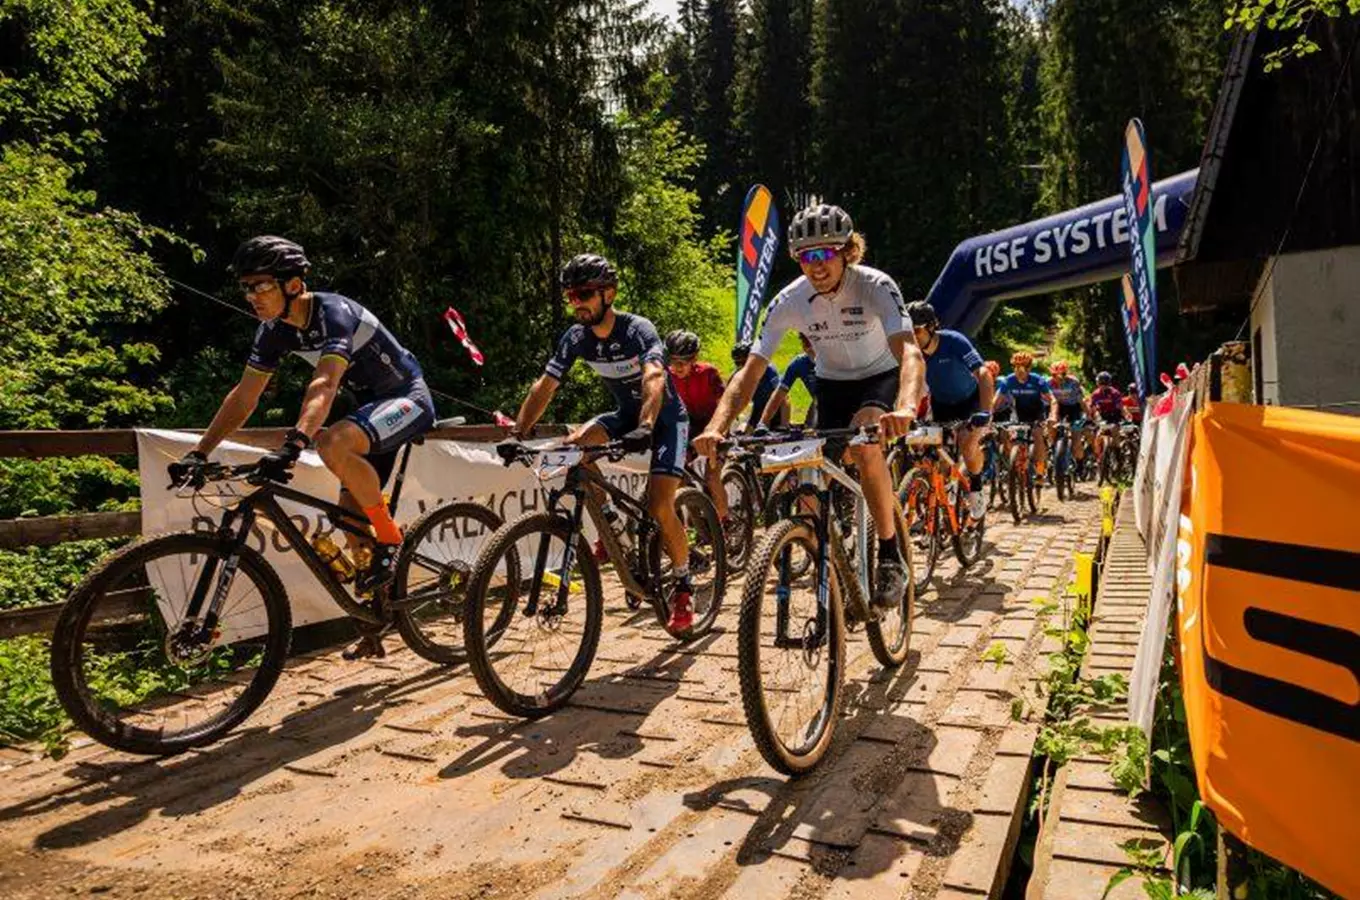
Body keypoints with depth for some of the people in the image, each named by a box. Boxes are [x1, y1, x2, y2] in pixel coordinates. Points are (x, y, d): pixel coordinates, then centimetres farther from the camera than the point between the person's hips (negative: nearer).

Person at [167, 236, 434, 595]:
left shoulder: (332, 312, -25)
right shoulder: (275, 330, -2)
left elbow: (324, 385, -41)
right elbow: (243, 397, 1)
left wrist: (292, 445, -54)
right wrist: (198, 454, -6)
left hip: (408, 398, -8)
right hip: (373, 403, 8)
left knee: (334, 443, -35)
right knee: (351, 519, 2)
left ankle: (389, 539, -17)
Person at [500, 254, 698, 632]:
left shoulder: (637, 330, -26)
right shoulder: (576, 338, -10)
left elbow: (654, 378, -43)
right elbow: (544, 387, -13)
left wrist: (645, 428, -60)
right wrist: (516, 434, -24)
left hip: (666, 418, -5)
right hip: (627, 415, 6)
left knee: (659, 506, -21)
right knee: (574, 445, -22)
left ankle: (683, 586, 3)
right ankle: (612, 521, 0)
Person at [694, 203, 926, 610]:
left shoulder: (876, 286, -28)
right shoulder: (789, 301, -20)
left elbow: (910, 351, -42)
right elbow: (750, 371, -22)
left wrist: (906, 407, -63)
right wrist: (716, 428, -38)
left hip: (881, 377, -4)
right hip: (831, 383, 4)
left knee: (865, 443, -35)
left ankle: (890, 557, -20)